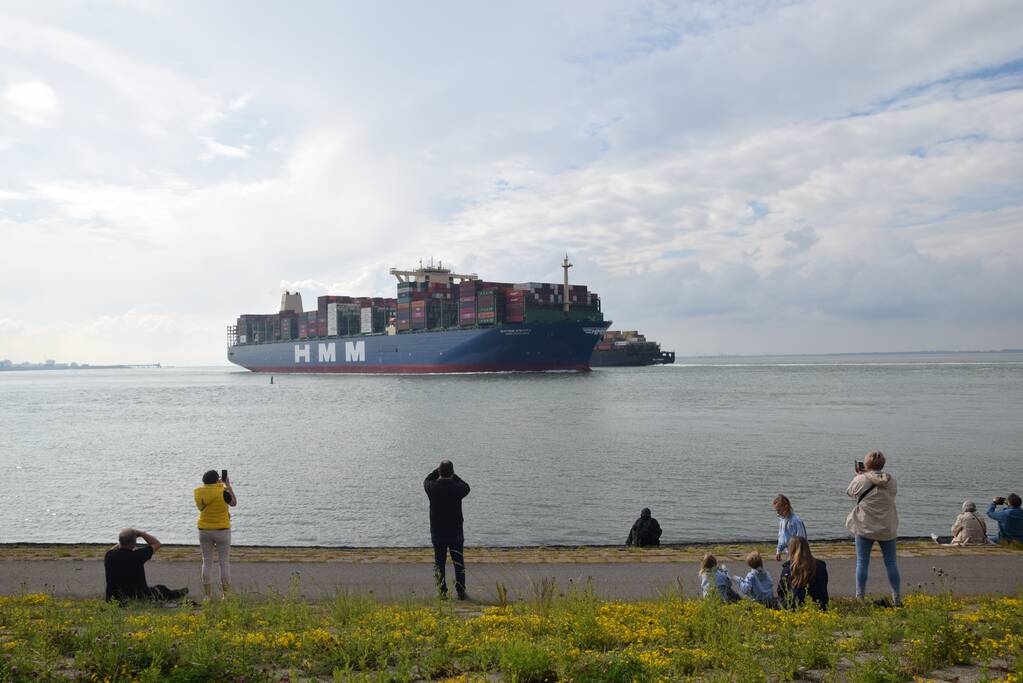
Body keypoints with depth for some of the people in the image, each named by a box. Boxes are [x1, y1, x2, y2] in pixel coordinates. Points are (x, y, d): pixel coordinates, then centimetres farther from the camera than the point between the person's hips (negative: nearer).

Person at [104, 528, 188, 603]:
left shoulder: (109, 555, -13)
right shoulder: (137, 555, -27)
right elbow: (156, 544, -8)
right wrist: (141, 533, -4)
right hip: (137, 599, -5)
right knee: (160, 589, 26)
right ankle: (176, 594, 55)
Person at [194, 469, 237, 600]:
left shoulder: (199, 492, -4)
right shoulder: (223, 492, -16)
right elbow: (234, 503, 1)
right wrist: (228, 486, 9)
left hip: (204, 530, 3)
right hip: (222, 530, -3)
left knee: (207, 562, 10)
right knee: (224, 562, 5)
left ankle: (207, 595, 11)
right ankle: (225, 595, 7)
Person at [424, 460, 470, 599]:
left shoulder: (433, 488, -12)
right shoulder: (457, 488, -15)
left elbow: (426, 481, 12)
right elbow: (466, 487, 10)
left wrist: (439, 470, 16)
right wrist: (453, 476, 13)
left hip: (437, 533, 1)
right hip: (456, 532, 0)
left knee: (439, 563, 12)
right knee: (459, 563, 11)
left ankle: (442, 592, 11)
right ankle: (461, 592, 13)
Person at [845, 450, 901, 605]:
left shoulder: (860, 480, -13)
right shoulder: (892, 481, -4)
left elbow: (849, 492, 5)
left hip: (865, 528, -3)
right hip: (887, 529, 3)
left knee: (862, 563, 5)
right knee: (891, 563, 13)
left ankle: (860, 597, 8)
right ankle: (897, 598, 18)